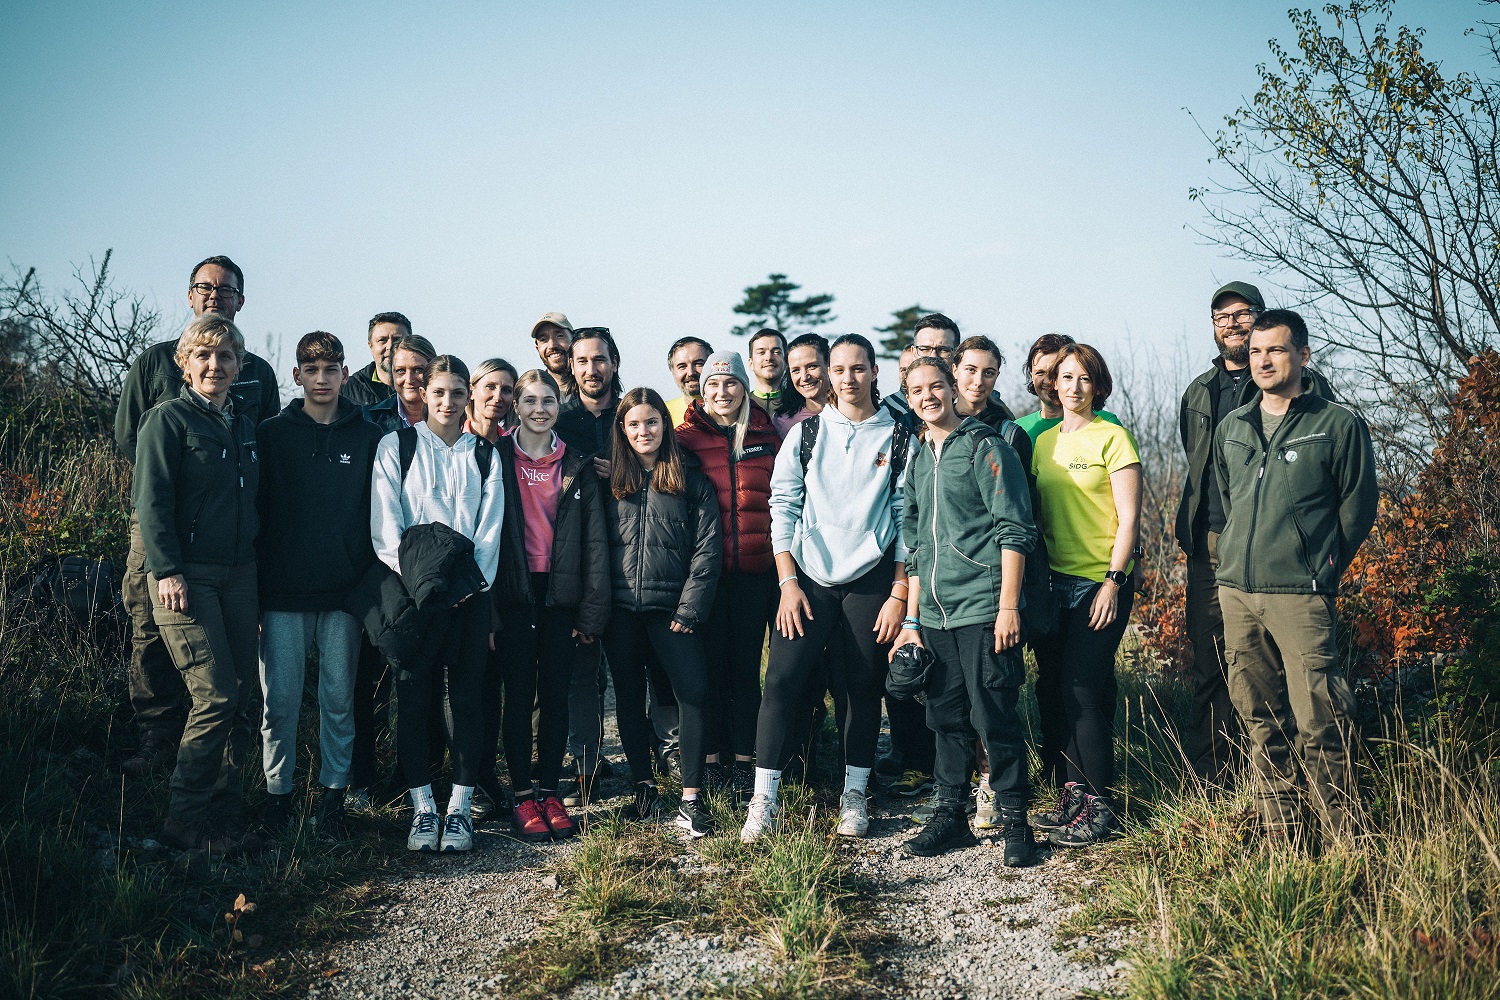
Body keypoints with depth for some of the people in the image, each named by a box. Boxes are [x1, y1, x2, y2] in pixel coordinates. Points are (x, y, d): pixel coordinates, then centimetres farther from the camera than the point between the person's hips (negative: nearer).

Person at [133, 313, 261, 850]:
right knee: (215, 696, -11)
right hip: (187, 576, -6)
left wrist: (256, 563, 15)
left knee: (241, 690, 7)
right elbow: (151, 500, -10)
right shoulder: (168, 419, -4)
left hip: (239, 574, 7)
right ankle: (185, 820, 1)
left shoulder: (245, 426, 16)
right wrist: (167, 570, -18)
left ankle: (224, 802, 21)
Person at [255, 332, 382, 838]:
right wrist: (255, 579, -1)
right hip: (283, 592, 0)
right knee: (281, 698, 2)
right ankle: (278, 791, 15)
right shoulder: (272, 434, 6)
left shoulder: (369, 438, 6)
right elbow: (256, 508, 5)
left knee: (339, 698, 5)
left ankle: (334, 791, 17)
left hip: (345, 592, 0)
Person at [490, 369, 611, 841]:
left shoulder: (578, 466, 7)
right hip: (514, 592, -1)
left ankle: (549, 791, 15)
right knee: (519, 694, 1)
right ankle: (523, 797, 9)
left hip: (562, 592, 2)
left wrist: (593, 610, -2)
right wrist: (485, 601, -7)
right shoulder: (496, 459, 3)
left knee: (555, 696, 5)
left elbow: (595, 541, 5)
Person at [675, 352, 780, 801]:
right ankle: (712, 758, 17)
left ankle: (743, 760, 15)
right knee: (710, 662, 5)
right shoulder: (687, 437, 3)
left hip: (755, 567, 1)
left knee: (746, 664, 6)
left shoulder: (766, 435, 8)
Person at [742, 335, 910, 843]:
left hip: (871, 580, 0)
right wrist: (788, 582, -4)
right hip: (808, 577, 0)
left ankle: (854, 794, 20)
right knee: (782, 680, -8)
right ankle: (764, 800, -2)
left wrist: (899, 592, -2)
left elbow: (907, 518, 3)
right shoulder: (805, 433, 6)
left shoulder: (898, 438, 4)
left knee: (863, 687, 6)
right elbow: (782, 507, 4)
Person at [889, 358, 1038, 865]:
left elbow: (1015, 532, -9)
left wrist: (1008, 607, -15)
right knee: (946, 717, 11)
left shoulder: (986, 448, -5)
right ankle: (951, 814, 22)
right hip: (935, 614, 7)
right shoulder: (918, 461, 16)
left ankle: (1014, 819, 9)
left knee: (994, 717, -3)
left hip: (983, 609, -6)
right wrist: (911, 619, 16)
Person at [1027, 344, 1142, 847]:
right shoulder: (1043, 441, 12)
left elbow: (1129, 518, -7)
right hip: (1053, 580, 6)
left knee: (1083, 691, -7)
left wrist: (1112, 582, -13)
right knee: (1053, 688, 6)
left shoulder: (1113, 438, -4)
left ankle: (1101, 805, 4)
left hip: (1100, 582, -6)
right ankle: (1075, 791, 17)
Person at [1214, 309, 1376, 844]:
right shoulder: (1231, 428, 14)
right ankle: (1280, 841, 18)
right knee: (1260, 721, 9)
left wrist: (1316, 568, 6)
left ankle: (1343, 844, 1)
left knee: (1319, 724, -9)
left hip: (1299, 596, -5)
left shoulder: (1339, 424, -1)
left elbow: (1358, 506, 3)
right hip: (1236, 591, 5)